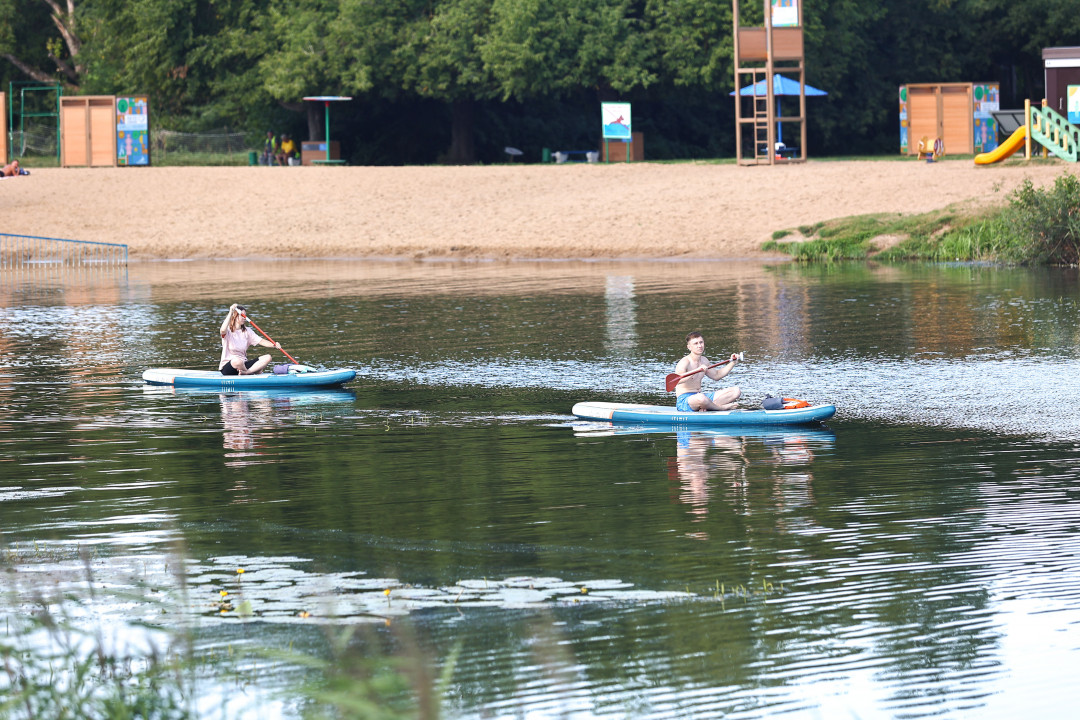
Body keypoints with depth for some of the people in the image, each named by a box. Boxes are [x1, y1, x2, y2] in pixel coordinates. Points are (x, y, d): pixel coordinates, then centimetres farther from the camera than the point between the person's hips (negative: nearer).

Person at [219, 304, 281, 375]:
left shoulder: (247, 331, 11)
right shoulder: (228, 330, -6)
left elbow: (260, 341, 1)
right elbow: (223, 330, -31)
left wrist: (274, 345, -17)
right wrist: (230, 313, -28)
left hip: (243, 365, 6)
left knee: (267, 358, -14)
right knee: (237, 361, -43)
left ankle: (245, 372, -30)